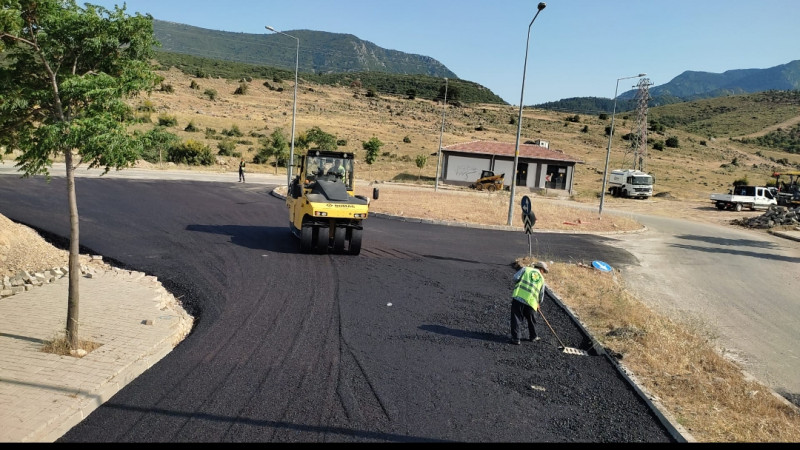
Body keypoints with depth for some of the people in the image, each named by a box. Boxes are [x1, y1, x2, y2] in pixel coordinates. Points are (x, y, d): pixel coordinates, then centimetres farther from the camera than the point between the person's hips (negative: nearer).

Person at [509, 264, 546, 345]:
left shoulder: (526, 269, 13)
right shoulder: (541, 278, 18)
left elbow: (516, 277, -2)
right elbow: (541, 294, 22)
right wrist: (538, 304, 39)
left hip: (518, 296, -2)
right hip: (531, 301, 2)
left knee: (516, 318, 1)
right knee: (530, 318, 23)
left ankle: (516, 338, -5)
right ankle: (533, 336, 36)